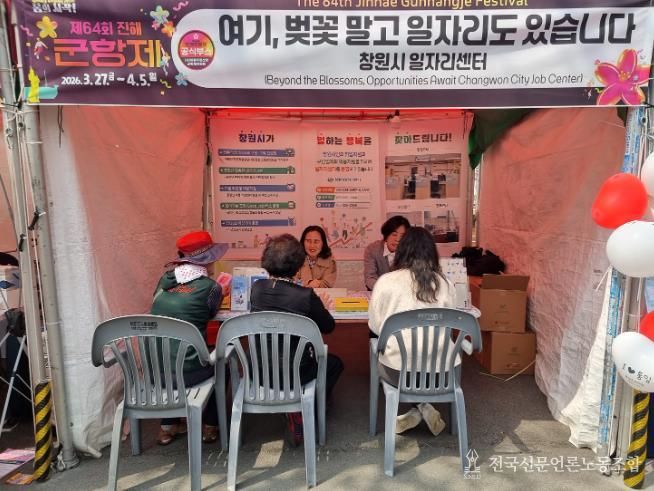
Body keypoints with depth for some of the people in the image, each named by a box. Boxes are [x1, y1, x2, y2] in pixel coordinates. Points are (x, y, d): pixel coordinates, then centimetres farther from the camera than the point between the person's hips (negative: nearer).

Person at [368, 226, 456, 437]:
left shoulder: (386, 281, -7)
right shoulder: (445, 284, 0)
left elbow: (375, 326, 2)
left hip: (401, 371, -2)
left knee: (381, 361, 31)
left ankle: (417, 408, 14)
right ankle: (424, 406, 16)